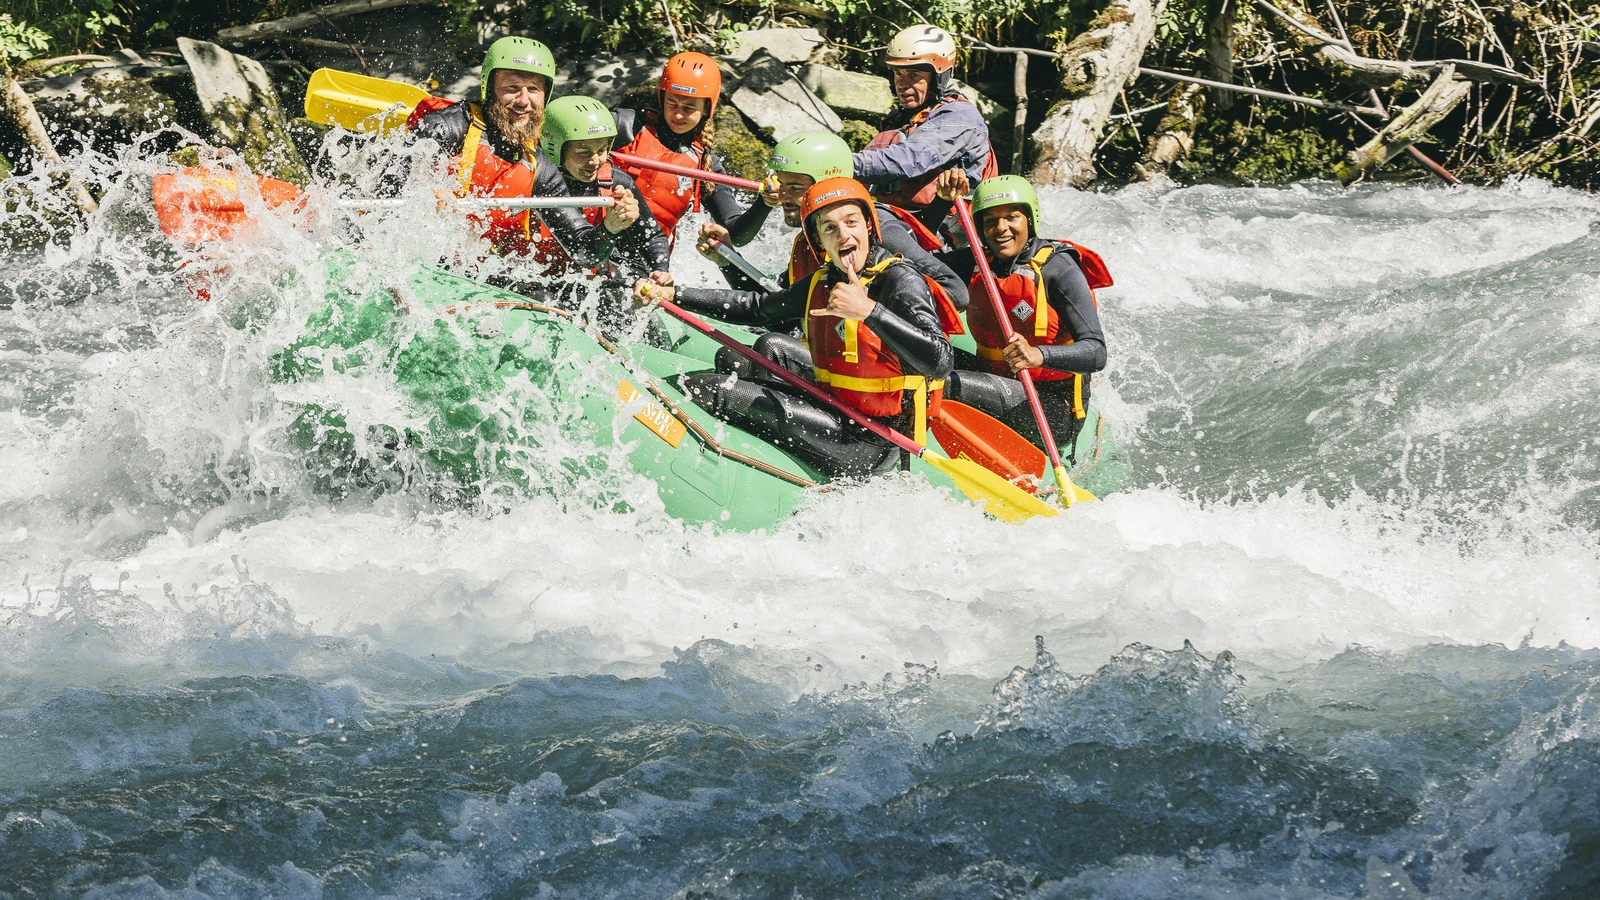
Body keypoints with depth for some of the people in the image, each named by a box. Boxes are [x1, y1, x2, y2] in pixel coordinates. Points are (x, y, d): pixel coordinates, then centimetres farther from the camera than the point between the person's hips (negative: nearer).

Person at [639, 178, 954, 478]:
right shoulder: (820, 284, 7)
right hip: (838, 414, 8)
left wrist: (869, 310, -39)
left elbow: (940, 362, -32)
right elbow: (757, 307, 22)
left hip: (872, 447, -8)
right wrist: (674, 294, 17)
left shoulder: (901, 281, -18)